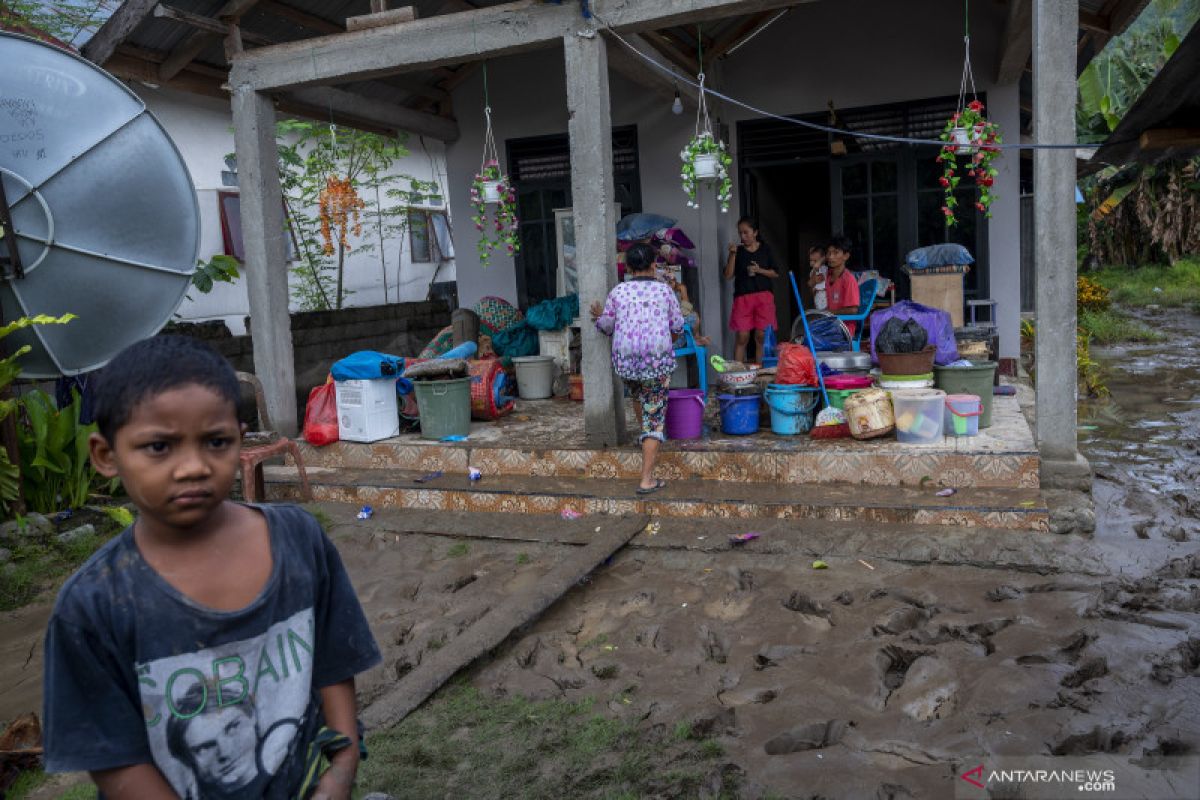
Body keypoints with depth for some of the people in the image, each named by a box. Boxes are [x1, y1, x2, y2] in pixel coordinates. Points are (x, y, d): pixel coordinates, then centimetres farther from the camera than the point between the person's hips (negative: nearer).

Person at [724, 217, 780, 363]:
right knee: (742, 337, -5)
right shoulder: (738, 251, 9)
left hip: (764, 296, 0)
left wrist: (759, 270, -6)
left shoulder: (765, 249, 9)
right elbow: (728, 276, 2)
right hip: (742, 297, 0)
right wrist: (732, 255, -8)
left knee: (761, 337, -1)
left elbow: (775, 273, 10)